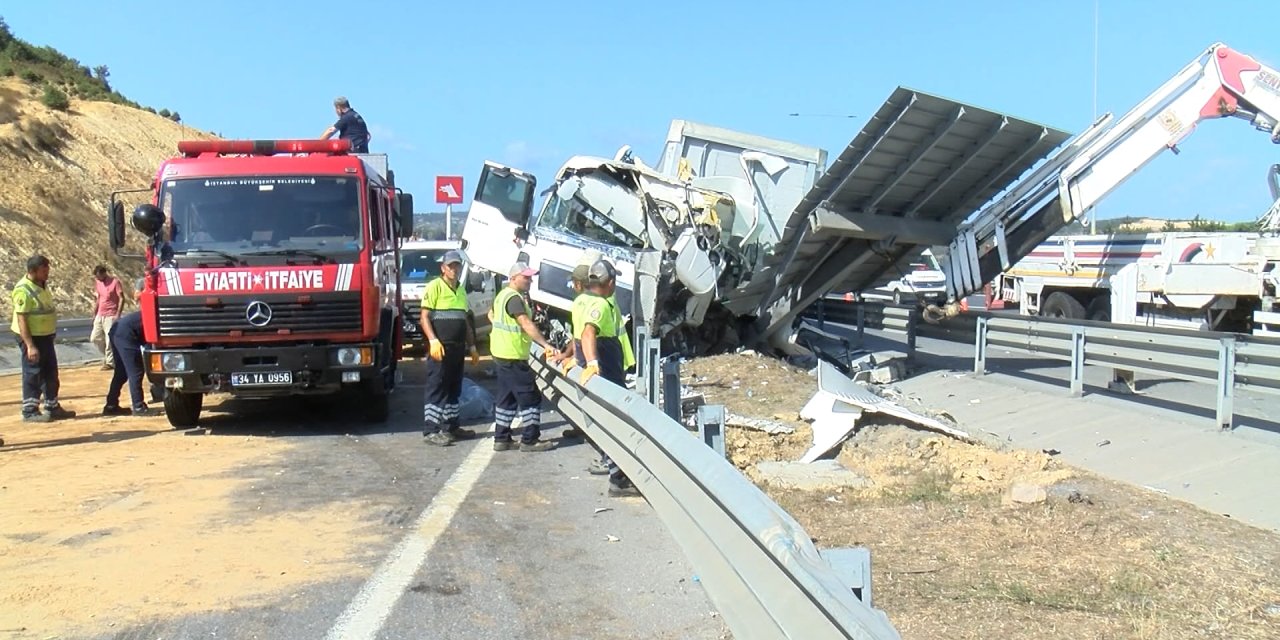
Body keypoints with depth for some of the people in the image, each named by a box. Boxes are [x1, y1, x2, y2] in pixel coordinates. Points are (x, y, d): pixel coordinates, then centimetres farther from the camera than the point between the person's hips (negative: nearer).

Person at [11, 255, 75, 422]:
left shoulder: (42, 286, 9)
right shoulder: (23, 290, -19)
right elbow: (21, 319, -22)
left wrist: (52, 333, 18)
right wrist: (30, 345, -26)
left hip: (45, 337, 9)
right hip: (31, 338, -9)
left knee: (50, 374, 14)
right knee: (33, 374, -2)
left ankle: (53, 408, 23)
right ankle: (29, 412, 6)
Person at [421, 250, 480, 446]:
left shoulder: (461, 290, 18)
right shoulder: (435, 286, -5)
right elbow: (425, 317, -12)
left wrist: (472, 347, 20)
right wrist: (433, 341, -24)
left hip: (458, 347, 8)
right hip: (440, 347, -8)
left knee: (454, 388, 12)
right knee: (436, 388, -7)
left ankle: (451, 426, 21)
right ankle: (430, 430, -5)